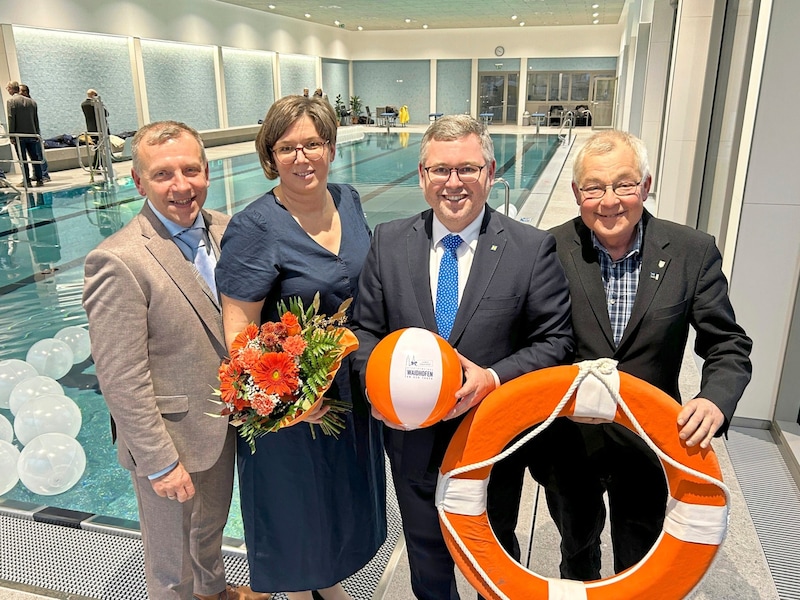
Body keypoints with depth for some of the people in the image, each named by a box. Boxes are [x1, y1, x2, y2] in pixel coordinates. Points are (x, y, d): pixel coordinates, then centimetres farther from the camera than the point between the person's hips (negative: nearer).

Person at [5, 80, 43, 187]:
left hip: (19, 135, -4)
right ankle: (39, 179, 6)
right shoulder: (32, 102, 9)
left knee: (23, 159, 0)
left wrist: (12, 135, -8)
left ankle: (26, 181, 1)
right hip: (31, 134, 4)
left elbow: (11, 119, -11)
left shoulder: (11, 101, -7)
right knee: (35, 157, 7)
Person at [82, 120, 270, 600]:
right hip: (170, 438, -6)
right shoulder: (118, 262, -26)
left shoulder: (224, 229, -5)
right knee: (174, 561, 19)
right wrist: (160, 463, -18)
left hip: (224, 422, 7)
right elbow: (121, 380, -23)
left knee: (212, 524, 32)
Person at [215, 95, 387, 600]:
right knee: (297, 498, 15)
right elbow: (238, 332, -21)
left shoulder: (348, 201, -1)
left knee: (343, 487, 25)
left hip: (351, 381, 7)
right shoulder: (253, 228, -21)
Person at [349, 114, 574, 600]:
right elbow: (366, 328, 1)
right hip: (413, 441, 2)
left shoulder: (533, 248, -12)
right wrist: (376, 380, -17)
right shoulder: (389, 242, -4)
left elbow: (555, 340, -10)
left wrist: (494, 378, -25)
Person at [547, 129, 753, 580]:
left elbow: (729, 346, -6)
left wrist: (716, 400, -25)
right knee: (577, 547, 29)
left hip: (650, 447, 0)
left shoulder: (694, 252, -11)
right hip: (569, 442, 1)